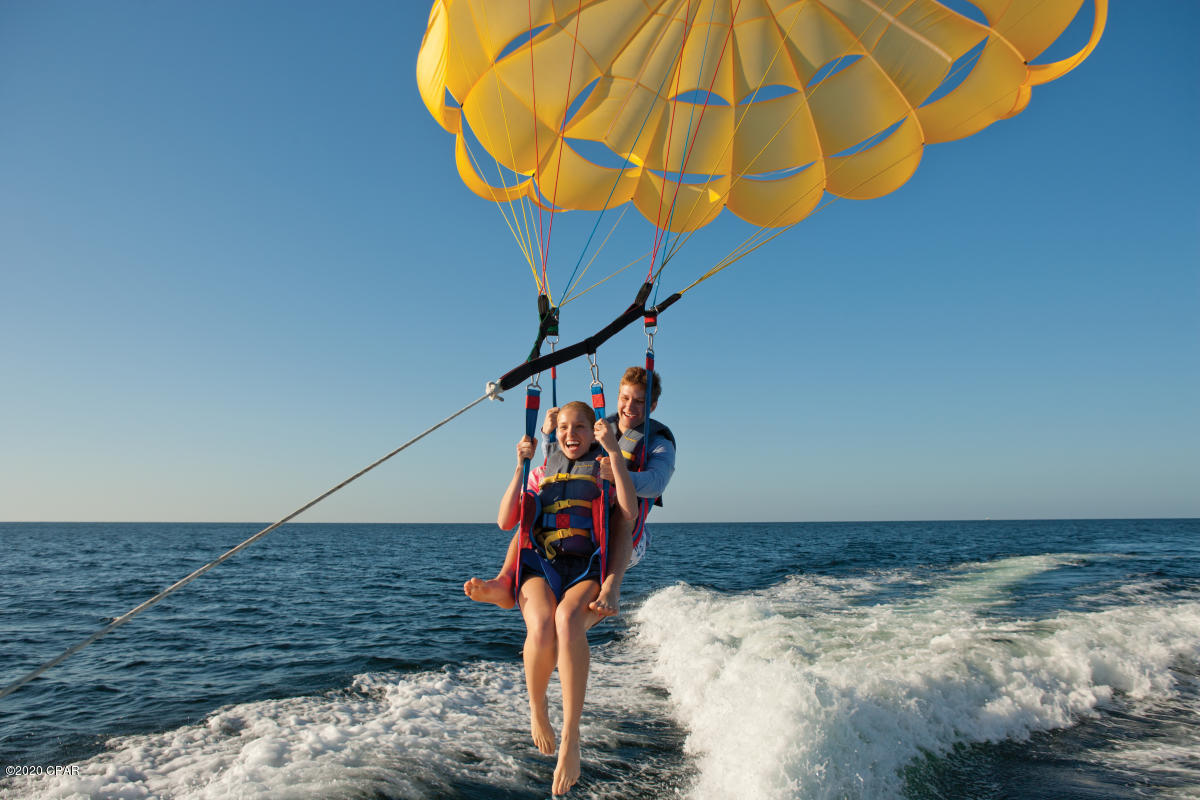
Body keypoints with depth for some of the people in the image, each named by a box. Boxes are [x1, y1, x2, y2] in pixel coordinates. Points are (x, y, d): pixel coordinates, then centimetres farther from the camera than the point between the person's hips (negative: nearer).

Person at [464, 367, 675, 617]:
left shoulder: (660, 444, 1)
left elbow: (656, 482, -21)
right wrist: (549, 433, -9)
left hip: (625, 543, -4)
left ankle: (611, 590, -50)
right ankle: (505, 582, -31)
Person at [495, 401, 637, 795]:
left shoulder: (604, 471, 16)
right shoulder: (541, 473, 22)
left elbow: (630, 511, -6)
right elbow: (505, 521, 12)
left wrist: (614, 450, -11)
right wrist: (520, 468, 5)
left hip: (586, 568, -1)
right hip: (541, 564, 2)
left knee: (567, 619, -37)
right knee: (541, 627, -34)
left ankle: (571, 738, -31)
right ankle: (537, 709, -3)